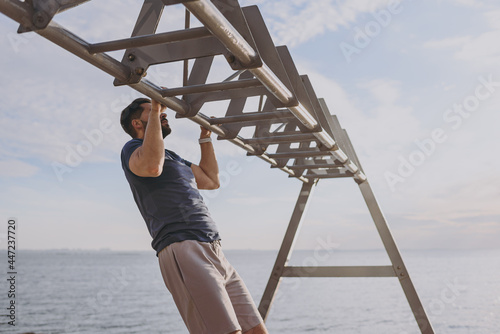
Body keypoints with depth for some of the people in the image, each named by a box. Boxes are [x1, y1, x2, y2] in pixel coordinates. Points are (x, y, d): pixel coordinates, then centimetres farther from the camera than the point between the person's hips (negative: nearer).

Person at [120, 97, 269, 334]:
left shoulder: (172, 157, 32)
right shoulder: (133, 148, 6)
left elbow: (211, 180, 39)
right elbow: (152, 166, -19)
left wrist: (205, 137, 37)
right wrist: (155, 109, -10)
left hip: (214, 253, 9)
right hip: (181, 250, -9)